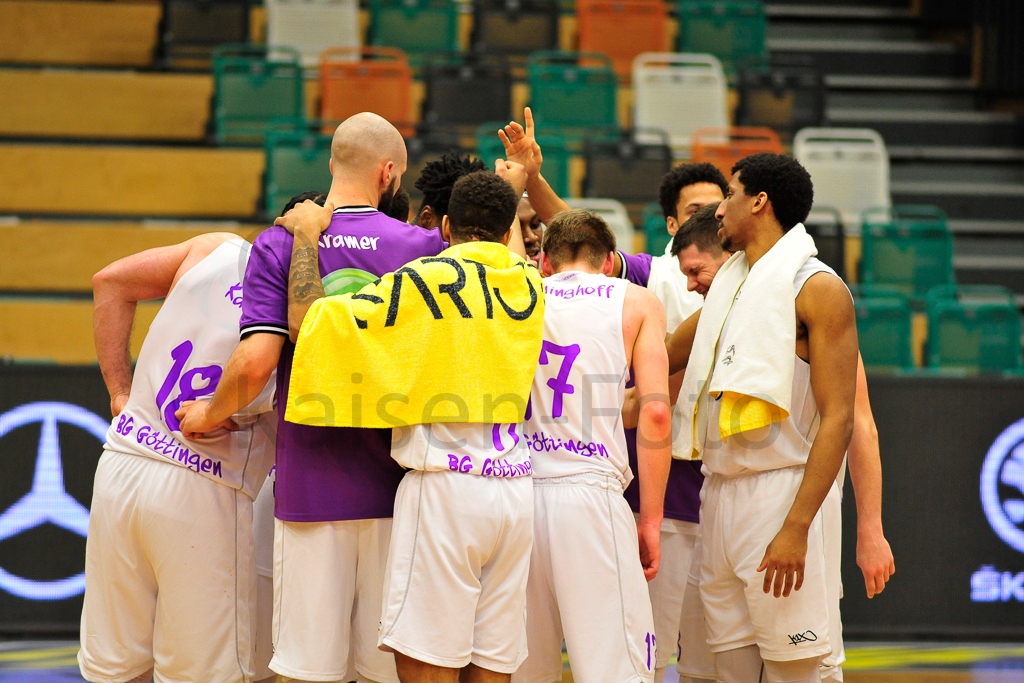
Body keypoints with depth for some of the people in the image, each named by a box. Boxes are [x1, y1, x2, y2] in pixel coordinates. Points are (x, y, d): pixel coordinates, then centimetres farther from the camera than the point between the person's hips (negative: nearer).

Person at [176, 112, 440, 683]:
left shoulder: (279, 245, -1)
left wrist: (210, 414, 7)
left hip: (307, 487, 0)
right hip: (394, 487, 0)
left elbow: (256, 361, -11)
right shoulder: (423, 246, 0)